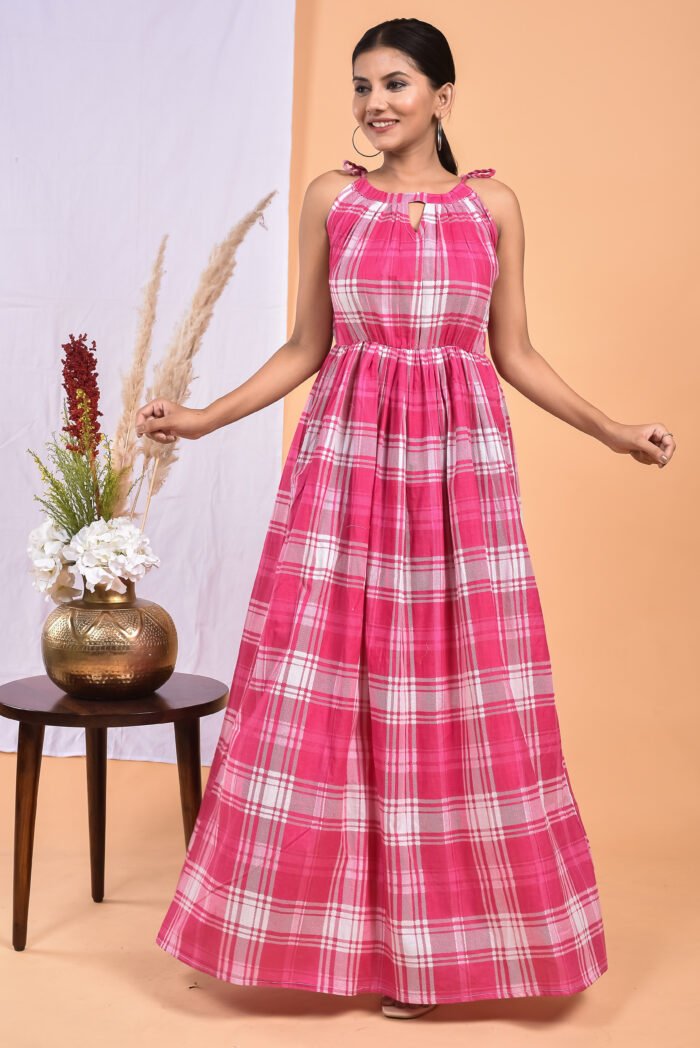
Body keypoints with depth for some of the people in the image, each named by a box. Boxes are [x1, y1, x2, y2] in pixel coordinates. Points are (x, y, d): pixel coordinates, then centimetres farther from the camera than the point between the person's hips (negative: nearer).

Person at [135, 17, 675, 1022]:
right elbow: (305, 347, 9)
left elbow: (515, 354, 10)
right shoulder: (330, 198, 6)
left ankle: (425, 938, 17)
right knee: (319, 692, -1)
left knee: (456, 696, 2)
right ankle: (313, 923, 16)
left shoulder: (492, 205, 7)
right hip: (346, 455, 0)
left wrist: (615, 432, 4)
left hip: (460, 459, 0)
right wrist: (204, 418, 0)